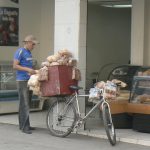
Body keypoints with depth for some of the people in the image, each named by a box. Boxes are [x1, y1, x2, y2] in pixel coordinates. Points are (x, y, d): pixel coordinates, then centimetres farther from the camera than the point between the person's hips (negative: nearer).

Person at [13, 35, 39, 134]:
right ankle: (24, 126, -9)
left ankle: (23, 124, 17)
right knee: (24, 104, -10)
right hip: (22, 81, -9)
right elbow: (15, 66, -15)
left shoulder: (29, 53, 16)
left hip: (29, 80, 9)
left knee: (27, 103, 11)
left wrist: (33, 71, 8)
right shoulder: (20, 52, -10)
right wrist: (28, 69, -21)